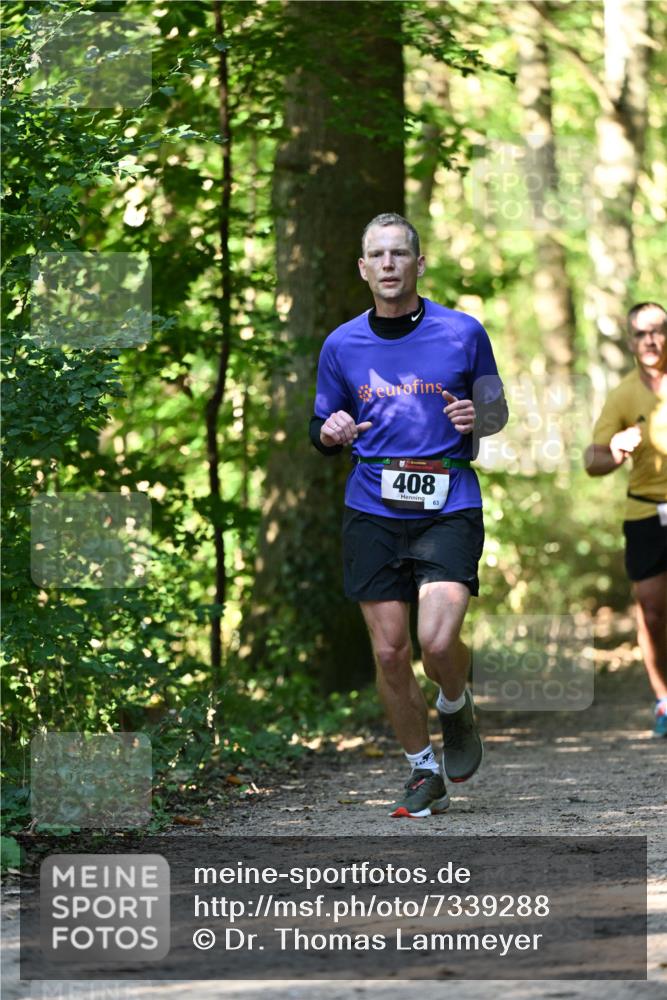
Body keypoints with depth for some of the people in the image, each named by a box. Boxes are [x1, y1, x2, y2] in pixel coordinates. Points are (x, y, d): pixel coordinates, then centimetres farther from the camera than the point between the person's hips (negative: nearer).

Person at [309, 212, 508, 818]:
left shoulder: (463, 332, 2)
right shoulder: (342, 345, 7)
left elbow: (497, 410, 12)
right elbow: (322, 431, 16)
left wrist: (477, 419, -10)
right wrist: (330, 432, -7)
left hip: (448, 506, -2)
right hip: (372, 512, 3)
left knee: (438, 640, -18)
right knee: (389, 650, 0)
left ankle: (456, 708, 17)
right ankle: (424, 775, 18)